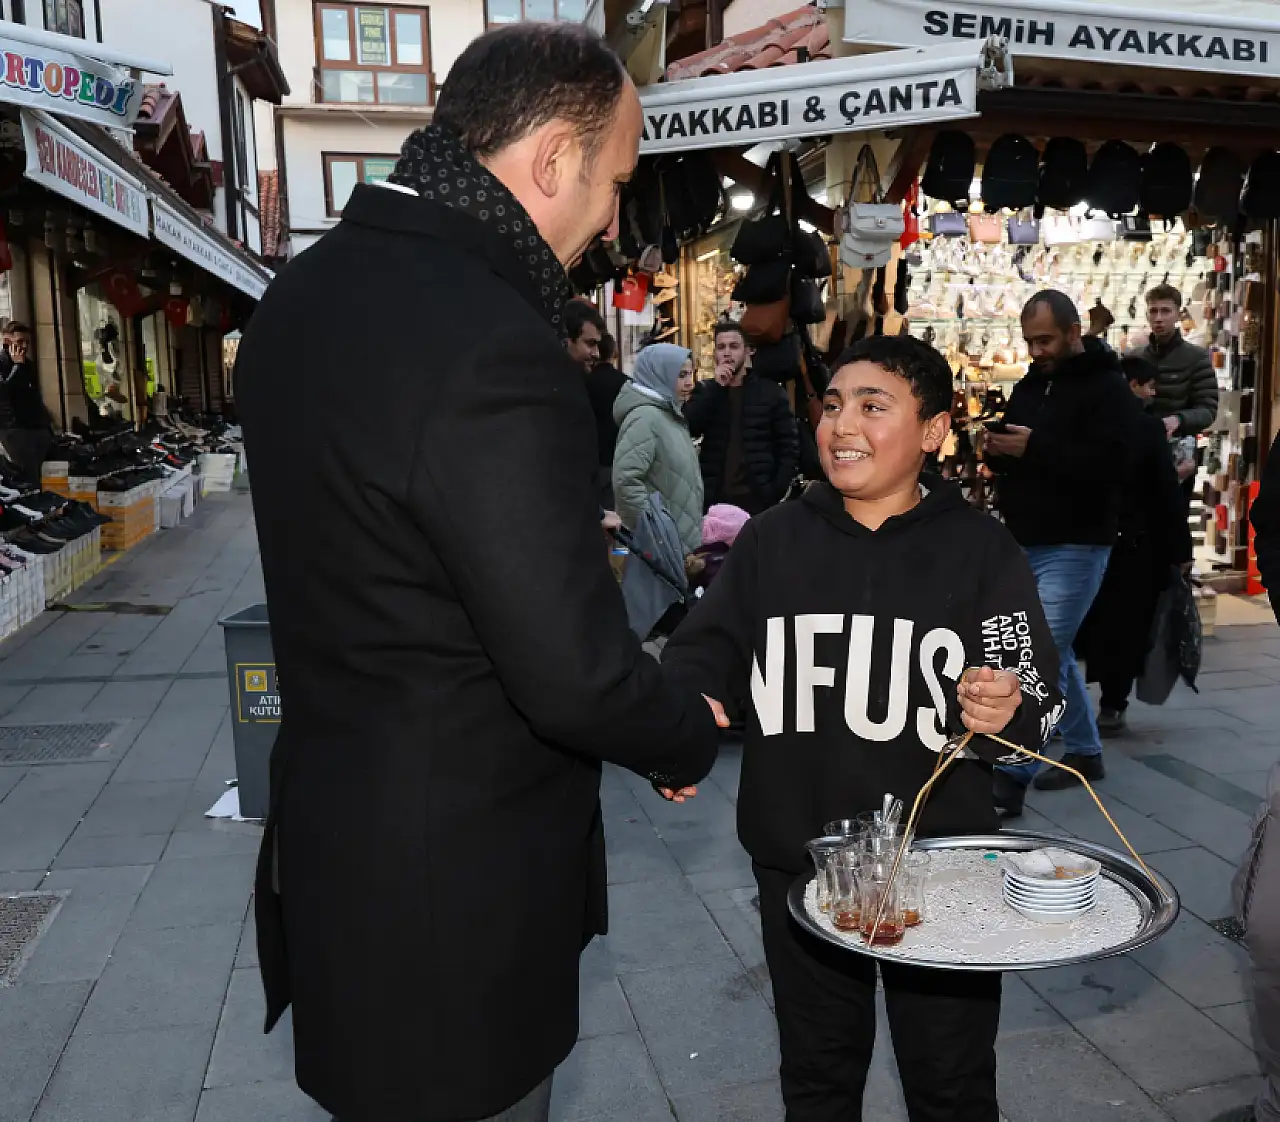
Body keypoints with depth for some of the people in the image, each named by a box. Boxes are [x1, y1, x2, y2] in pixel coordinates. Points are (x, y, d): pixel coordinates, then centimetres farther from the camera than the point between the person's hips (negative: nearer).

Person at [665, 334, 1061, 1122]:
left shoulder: (982, 549, -6)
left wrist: (1007, 714, -28)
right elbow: (707, 646, -3)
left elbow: (1039, 701, -5)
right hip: (798, 862, 2)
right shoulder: (771, 540, -1)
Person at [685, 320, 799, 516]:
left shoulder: (770, 392, 4)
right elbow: (686, 429, -7)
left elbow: (790, 447, 2)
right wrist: (715, 387, -12)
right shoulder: (705, 390, 10)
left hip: (758, 499, -1)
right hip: (714, 499, 1)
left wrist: (775, 492, -9)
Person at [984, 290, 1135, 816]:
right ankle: (1084, 752, 32)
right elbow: (1010, 458, 19)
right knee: (1054, 654, 17)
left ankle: (1010, 779, -7)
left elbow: (1113, 466, -21)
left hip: (1074, 548, -8)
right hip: (1026, 545, 8)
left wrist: (1035, 447, -25)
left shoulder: (1107, 387, -9)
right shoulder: (1030, 384, 13)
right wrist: (996, 449, -5)